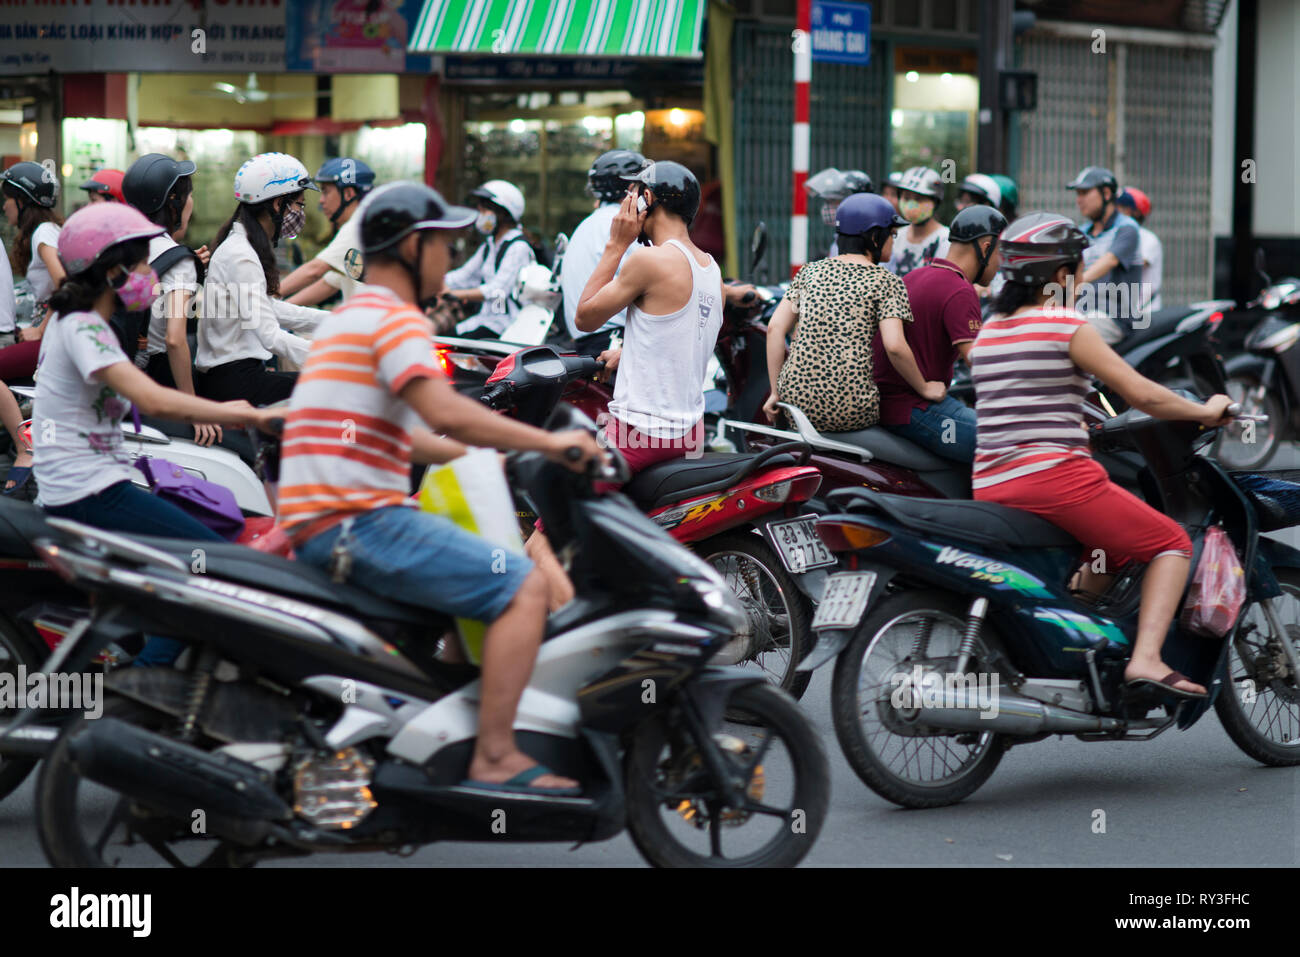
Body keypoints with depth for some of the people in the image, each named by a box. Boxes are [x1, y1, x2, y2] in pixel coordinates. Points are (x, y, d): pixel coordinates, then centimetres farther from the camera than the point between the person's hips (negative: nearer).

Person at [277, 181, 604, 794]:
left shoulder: (349, 319, 25)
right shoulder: (395, 318, -9)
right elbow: (445, 412, -25)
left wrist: (499, 457, 31)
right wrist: (548, 442, -19)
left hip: (320, 526, 11)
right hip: (357, 520, -11)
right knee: (522, 587, -15)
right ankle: (494, 760, -19)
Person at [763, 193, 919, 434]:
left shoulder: (810, 272, 13)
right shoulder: (885, 281, 0)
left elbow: (775, 328, 7)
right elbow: (895, 346, -12)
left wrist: (776, 392, 11)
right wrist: (924, 389, 3)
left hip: (798, 403, 4)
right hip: (850, 412, -4)